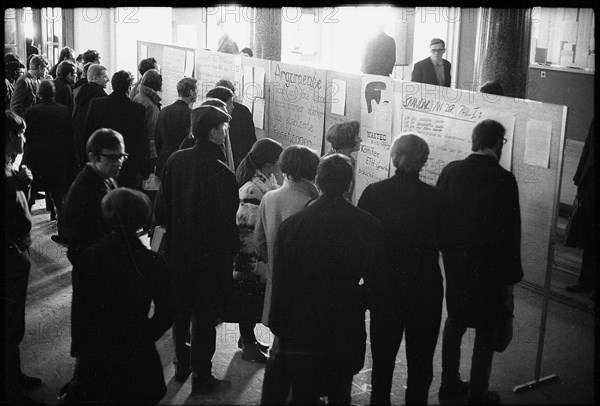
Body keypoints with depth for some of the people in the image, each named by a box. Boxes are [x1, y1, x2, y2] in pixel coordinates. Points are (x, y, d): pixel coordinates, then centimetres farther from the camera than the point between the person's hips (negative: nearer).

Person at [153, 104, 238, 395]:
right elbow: (227, 220, -18)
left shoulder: (175, 160, -5)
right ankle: (201, 378, 18)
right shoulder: (221, 172, -23)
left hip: (178, 251, 6)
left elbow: (161, 206, 3)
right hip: (210, 257, -6)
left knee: (180, 310, 20)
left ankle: (182, 365, 36)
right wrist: (232, 251, -5)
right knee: (205, 317, 7)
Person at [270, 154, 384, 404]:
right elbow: (374, 278, -2)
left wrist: (279, 328, 4)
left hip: (302, 332, -1)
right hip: (347, 332, 1)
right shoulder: (369, 225, -11)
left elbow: (281, 284, -7)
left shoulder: (291, 225, -13)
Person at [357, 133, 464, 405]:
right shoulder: (435, 199, -11)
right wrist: (455, 285, 6)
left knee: (382, 356, 17)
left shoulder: (373, 193, -9)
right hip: (425, 291, -1)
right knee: (420, 362, 14)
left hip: (384, 289, 1)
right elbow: (451, 248, -5)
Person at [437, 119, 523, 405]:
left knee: (454, 323, 19)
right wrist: (511, 277, -5)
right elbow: (510, 232, -14)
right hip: (489, 269, -4)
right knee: (486, 331, 10)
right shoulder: (503, 180, -17)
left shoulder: (450, 171, -5)